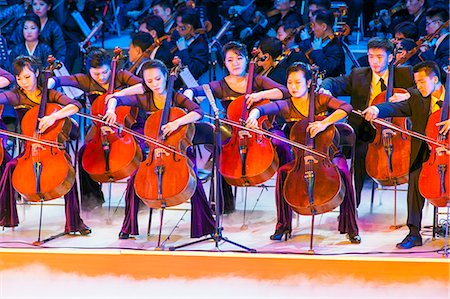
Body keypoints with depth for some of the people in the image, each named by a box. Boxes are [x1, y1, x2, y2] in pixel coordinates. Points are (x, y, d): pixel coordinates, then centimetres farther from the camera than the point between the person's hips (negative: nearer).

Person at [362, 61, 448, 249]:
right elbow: (396, 108, -7)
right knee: (415, 177, -21)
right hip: (425, 154, 2)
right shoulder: (416, 99, 10)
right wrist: (377, 109, -29)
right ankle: (414, 233, -18)